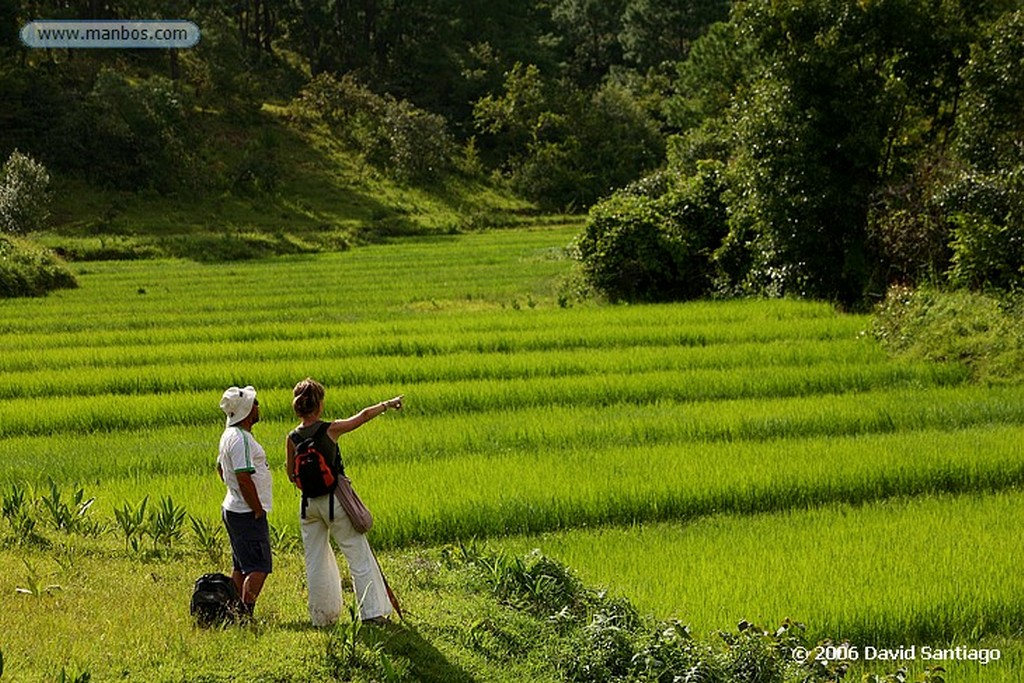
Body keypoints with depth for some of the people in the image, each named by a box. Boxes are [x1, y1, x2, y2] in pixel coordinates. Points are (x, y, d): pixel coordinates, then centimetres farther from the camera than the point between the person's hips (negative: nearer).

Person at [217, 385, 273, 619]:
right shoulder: (241, 439, -21)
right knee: (259, 567, -9)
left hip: (233, 509, 10)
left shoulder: (229, 434, 12)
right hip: (247, 513, -10)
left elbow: (220, 467, 26)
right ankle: (246, 614, -13)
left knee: (240, 566, 14)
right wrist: (258, 511, -18)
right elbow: (244, 478, -25)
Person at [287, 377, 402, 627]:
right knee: (359, 557, 3)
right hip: (334, 500, -4)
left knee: (315, 561, 13)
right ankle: (373, 612, 2)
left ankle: (322, 616, 18)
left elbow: (292, 475, 4)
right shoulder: (330, 430, -14)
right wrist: (387, 405, 14)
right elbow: (364, 415, 0)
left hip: (309, 503, 4)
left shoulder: (293, 438, -5)